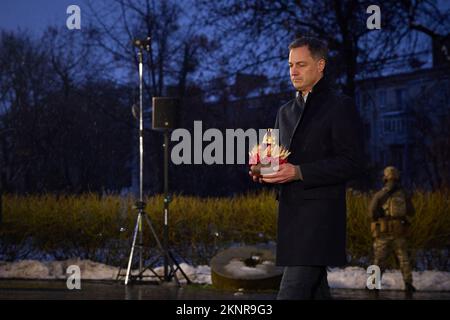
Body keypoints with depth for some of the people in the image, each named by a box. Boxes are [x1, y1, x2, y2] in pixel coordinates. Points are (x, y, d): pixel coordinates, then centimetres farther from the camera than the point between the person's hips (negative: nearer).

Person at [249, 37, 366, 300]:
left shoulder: (340, 106, -4)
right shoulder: (286, 111, 20)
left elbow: (353, 163, -13)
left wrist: (298, 172, -19)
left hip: (319, 214, -8)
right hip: (291, 214, 8)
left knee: (293, 291, -16)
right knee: (315, 290, 12)